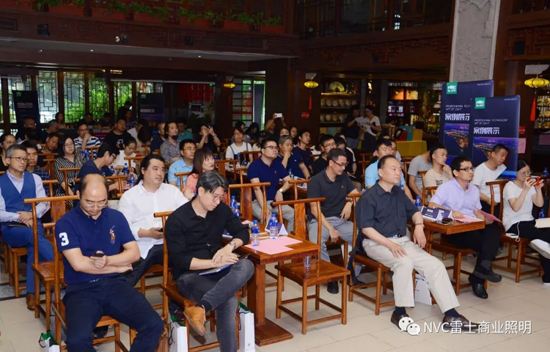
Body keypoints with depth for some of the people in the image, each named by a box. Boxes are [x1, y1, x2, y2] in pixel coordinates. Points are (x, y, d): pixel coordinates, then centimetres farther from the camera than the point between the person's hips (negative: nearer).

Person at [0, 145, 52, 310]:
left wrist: (32, 214, -13)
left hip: (33, 224, 2)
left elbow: (44, 203, 7)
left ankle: (32, 292, -30)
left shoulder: (34, 178, 13)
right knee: (34, 236, -35)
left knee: (34, 246, -32)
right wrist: (18, 217, -17)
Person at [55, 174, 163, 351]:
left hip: (115, 284, 3)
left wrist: (108, 260, -15)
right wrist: (118, 267, -4)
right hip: (82, 289, -3)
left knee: (154, 324, -21)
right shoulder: (65, 223, -3)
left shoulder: (116, 217, 9)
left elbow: (134, 252, 4)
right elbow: (79, 263, -13)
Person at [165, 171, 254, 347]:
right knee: (228, 301, -35)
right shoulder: (177, 219, -11)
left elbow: (242, 232, 11)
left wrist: (229, 246, -12)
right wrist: (214, 262, -25)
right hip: (190, 274, -6)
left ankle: (200, 308, -39)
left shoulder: (221, 210, 5)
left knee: (246, 266, -31)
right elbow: (179, 260, -17)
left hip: (217, 270, 6)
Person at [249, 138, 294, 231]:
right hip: (258, 202, -6)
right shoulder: (254, 166, -11)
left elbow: (289, 181, 14)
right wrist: (264, 208, -33)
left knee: (294, 215, -13)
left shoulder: (277, 165, 10)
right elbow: (257, 188, -21)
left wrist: (280, 191, -9)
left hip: (274, 201, 6)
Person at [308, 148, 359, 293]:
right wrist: (330, 229, -20)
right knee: (316, 243, -37)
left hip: (341, 220, 5)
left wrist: (349, 203, -9)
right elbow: (315, 209, -12)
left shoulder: (344, 177, 9)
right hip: (320, 220, -5)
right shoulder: (316, 181, -8)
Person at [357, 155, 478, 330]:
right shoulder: (369, 197, -9)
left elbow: (414, 211, 23)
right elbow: (366, 228, -16)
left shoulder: (399, 193, 13)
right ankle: (399, 312, -22)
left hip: (402, 240, 7)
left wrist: (418, 226, -1)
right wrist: (389, 244, -26)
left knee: (435, 264, -12)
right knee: (404, 262, -36)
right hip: (377, 243, -7)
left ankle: (451, 315, -10)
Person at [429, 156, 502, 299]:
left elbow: (477, 211, 21)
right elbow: (432, 206, -13)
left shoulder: (474, 189, 22)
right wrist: (450, 212, -29)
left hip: (473, 227, 6)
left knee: (493, 228, -28)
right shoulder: (446, 187, 0)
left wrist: (485, 219, -3)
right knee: (484, 241, -31)